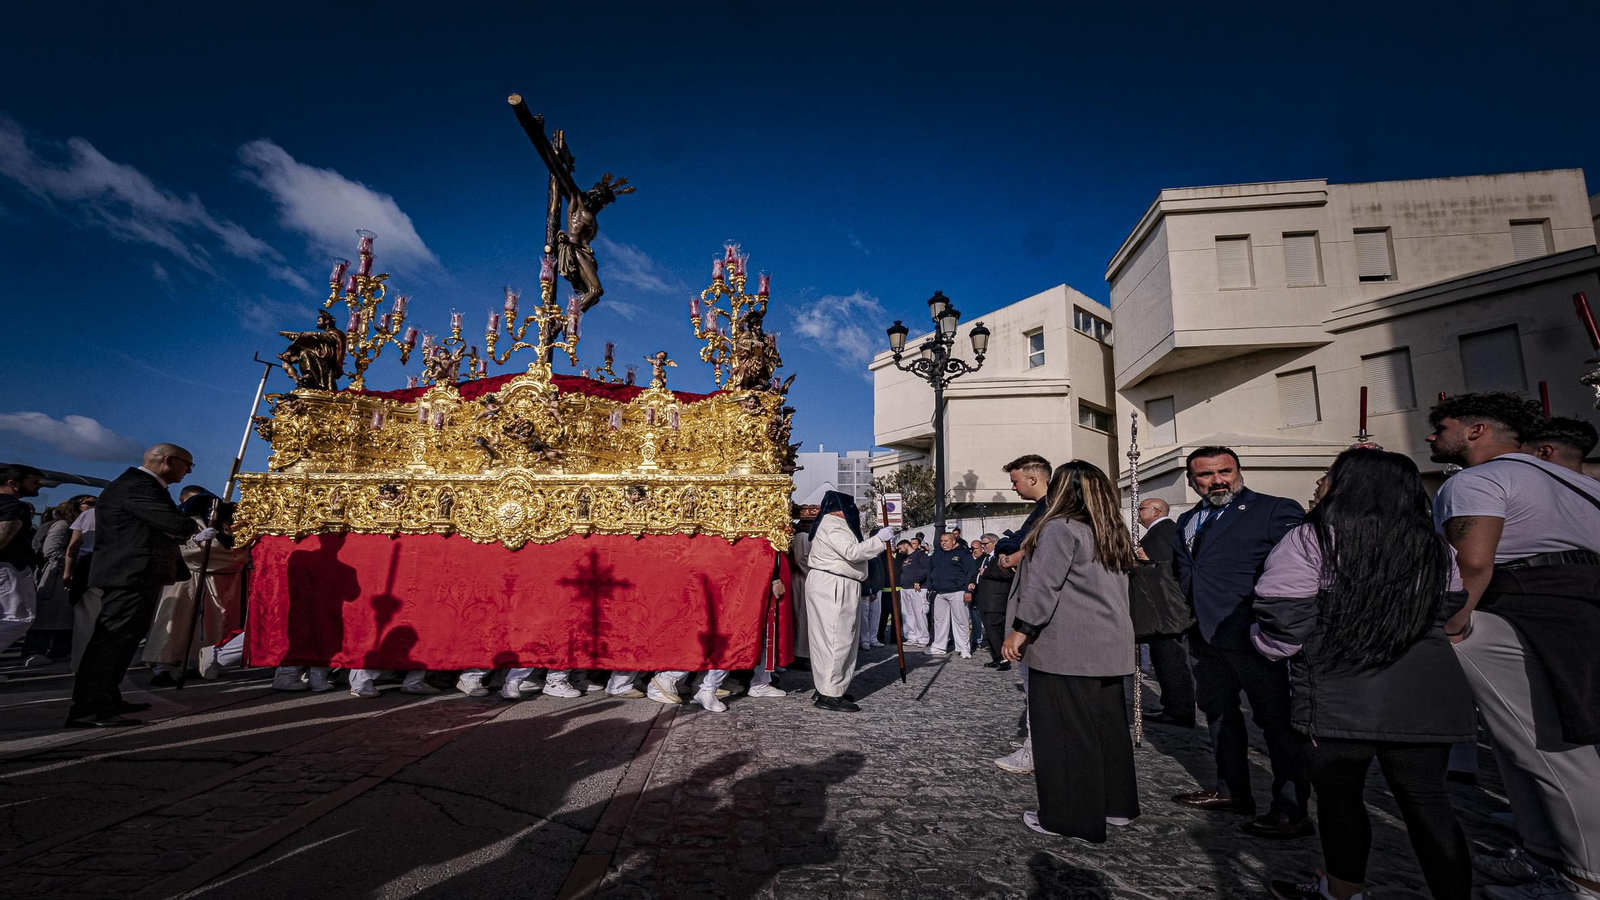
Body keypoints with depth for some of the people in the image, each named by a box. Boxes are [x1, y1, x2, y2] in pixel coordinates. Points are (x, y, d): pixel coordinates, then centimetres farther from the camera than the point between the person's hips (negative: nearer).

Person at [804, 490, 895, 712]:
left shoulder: (836, 524, 20)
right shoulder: (832, 525, -14)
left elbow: (850, 552, 22)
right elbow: (852, 552, -23)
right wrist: (879, 538, -17)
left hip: (837, 587, 11)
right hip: (832, 587, -11)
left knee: (834, 638, 14)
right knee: (835, 638, -9)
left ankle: (828, 687, 21)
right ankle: (829, 695, -5)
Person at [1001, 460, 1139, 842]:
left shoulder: (1059, 529, -14)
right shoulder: (1114, 534, 14)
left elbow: (1043, 585, -19)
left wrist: (1020, 630, -15)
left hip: (1064, 650, -9)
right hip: (1108, 647, 9)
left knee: (1065, 733, 0)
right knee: (1108, 725, 17)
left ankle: (1069, 817, 8)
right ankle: (1116, 804, 29)